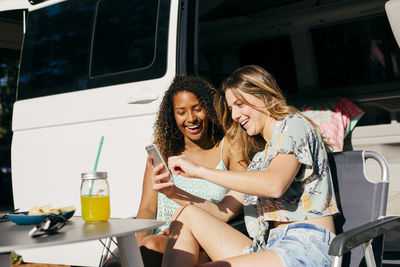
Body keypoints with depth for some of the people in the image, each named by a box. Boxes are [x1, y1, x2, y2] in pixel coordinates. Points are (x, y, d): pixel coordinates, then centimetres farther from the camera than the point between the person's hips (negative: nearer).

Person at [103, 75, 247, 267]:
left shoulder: (229, 148, 4)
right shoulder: (162, 150, 14)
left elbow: (229, 211, -4)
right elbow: (147, 208, 8)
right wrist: (140, 242, -13)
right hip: (160, 238, 2)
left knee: (153, 245, -34)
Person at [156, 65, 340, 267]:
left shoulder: (293, 125, 1)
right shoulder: (261, 155, 25)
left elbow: (275, 185, -21)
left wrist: (200, 170, -16)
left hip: (306, 248, -8)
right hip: (270, 248, 8)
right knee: (186, 215, -5)